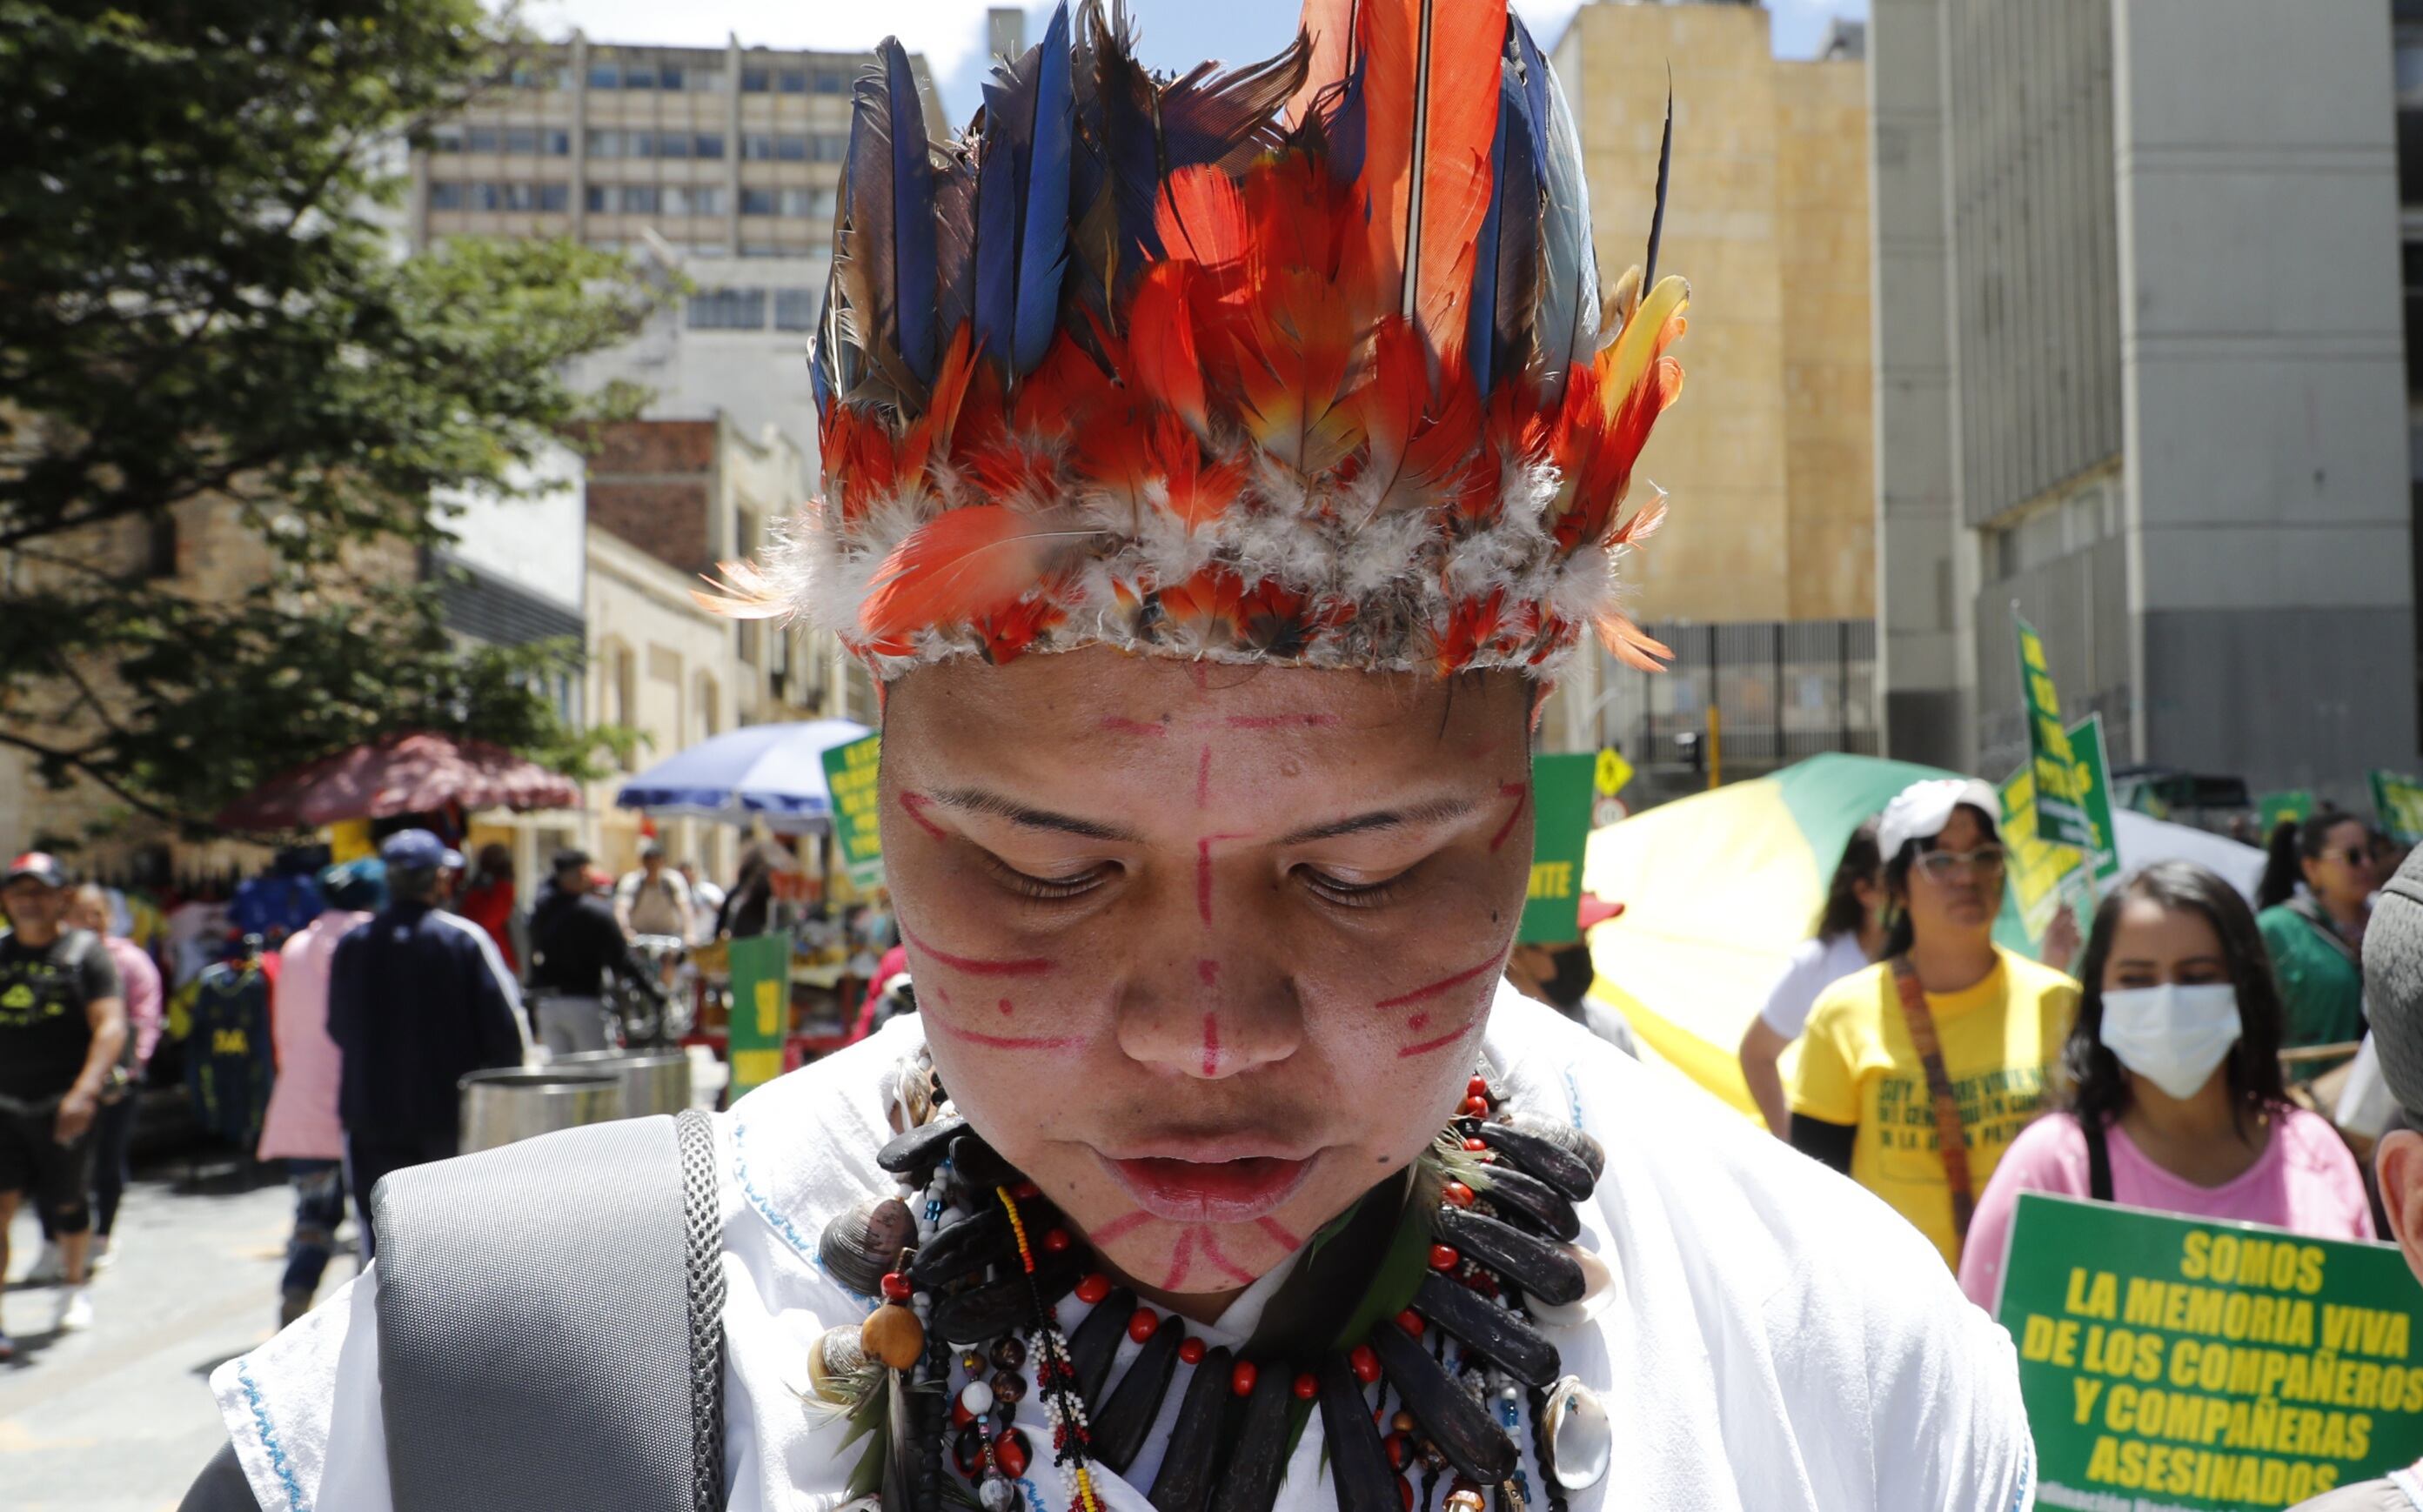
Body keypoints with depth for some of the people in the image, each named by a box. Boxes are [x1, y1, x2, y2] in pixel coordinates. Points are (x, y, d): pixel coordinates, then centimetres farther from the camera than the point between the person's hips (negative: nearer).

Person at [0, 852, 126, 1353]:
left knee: (68, 1204, 10)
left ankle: (75, 1287, 36)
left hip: (64, 1103, -2)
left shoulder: (85, 951, -2)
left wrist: (84, 1092, -23)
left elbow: (111, 1026, -11)